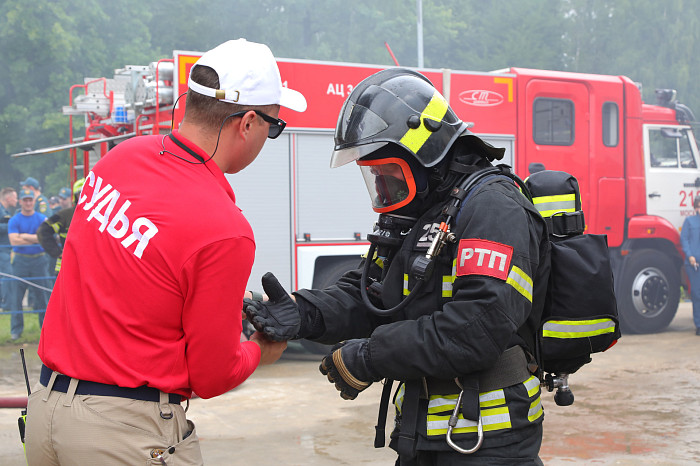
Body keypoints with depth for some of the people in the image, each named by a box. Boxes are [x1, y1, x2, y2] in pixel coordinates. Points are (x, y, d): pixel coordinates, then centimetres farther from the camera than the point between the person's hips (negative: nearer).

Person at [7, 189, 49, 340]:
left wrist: (25, 236, -10)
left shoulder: (42, 219, 6)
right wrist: (36, 239, -9)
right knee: (16, 295, -2)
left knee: (41, 294, 3)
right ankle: (16, 329, 6)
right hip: (20, 261, 0)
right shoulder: (14, 220, 3)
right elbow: (14, 241, -10)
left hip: (39, 260, 0)